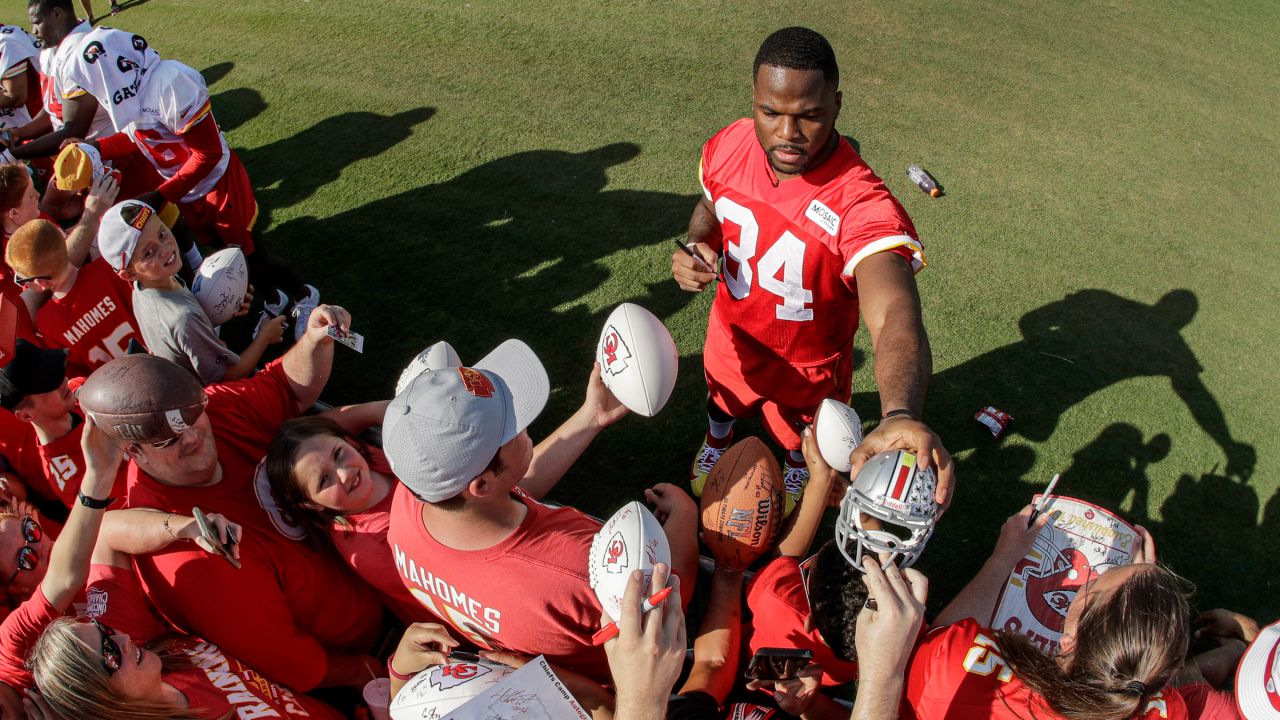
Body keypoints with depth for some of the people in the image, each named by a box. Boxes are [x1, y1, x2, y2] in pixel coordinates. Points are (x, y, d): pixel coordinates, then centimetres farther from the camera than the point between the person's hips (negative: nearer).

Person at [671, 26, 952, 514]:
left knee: (800, 441, 30)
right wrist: (696, 248, -21)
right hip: (731, 338, 3)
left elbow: (895, 319, -55)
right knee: (720, 401, 35)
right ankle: (716, 443, 73)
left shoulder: (863, 206, -41)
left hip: (806, 368, -3)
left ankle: (798, 471, 68)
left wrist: (900, 415, -75)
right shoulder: (727, 148, -23)